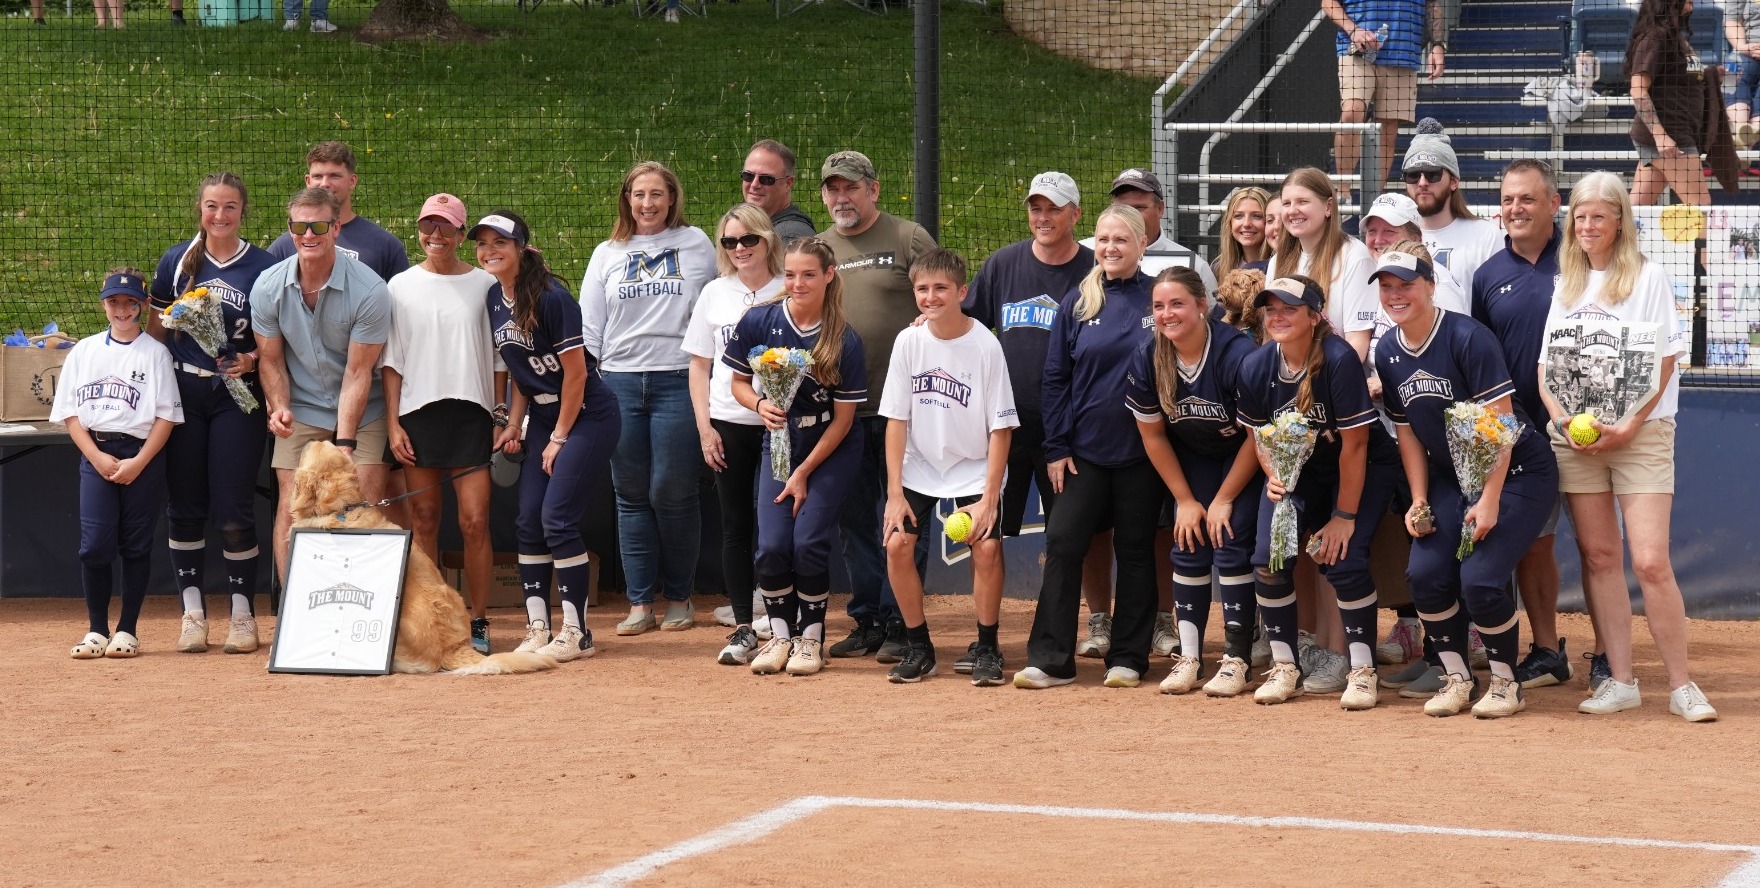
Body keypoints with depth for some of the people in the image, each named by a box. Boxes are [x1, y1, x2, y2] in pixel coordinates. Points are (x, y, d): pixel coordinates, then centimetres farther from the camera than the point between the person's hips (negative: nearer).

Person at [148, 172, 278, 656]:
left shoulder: (263, 266, 0)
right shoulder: (176, 261, 6)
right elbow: (156, 328, 12)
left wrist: (251, 360, -13)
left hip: (237, 395, -2)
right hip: (182, 393, 2)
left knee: (234, 508, -3)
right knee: (184, 505, 4)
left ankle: (242, 612, 7)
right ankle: (192, 611, 12)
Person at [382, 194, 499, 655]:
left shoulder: (484, 284, 6)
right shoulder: (401, 286, 8)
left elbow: (500, 355, 8)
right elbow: (391, 360, 7)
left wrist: (504, 416, 2)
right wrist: (392, 422, 0)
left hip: (470, 413, -1)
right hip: (417, 414, 1)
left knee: (474, 521, -8)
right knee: (423, 521, 3)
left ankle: (477, 623, 0)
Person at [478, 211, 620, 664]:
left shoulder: (551, 298, -20)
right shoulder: (495, 300, 4)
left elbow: (575, 371, -17)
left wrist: (560, 437, -13)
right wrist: (514, 424, 6)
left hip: (587, 415, -8)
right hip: (543, 416, 8)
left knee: (557, 517, -12)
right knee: (528, 521, 2)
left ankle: (576, 633, -5)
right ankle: (537, 628, 7)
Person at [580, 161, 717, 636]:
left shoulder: (696, 244, 6)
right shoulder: (607, 255, 13)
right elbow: (589, 327, 12)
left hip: (678, 380, -3)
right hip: (619, 383, 3)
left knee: (672, 494, -3)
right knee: (632, 496, 4)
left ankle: (678, 597, 10)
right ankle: (640, 602, 8)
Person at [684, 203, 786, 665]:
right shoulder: (715, 294, 10)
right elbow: (700, 365, 12)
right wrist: (704, 427, 3)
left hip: (780, 423, -3)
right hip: (728, 425, 3)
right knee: (736, 526, 4)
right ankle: (744, 630, 7)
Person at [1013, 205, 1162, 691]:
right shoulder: (1077, 303, 4)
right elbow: (1056, 377, 5)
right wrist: (1056, 447, 0)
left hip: (1141, 450, -1)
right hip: (1085, 448, 2)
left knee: (1135, 551, 6)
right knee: (1062, 543, -5)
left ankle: (1128, 658, 13)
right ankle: (1050, 659, -2)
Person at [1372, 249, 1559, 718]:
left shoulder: (1467, 338, -21)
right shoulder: (1388, 353, 0)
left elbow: (1500, 423, -21)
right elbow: (1407, 432, 8)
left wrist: (1490, 500, -23)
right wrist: (1419, 501, -1)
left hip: (1516, 472, -6)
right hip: (1451, 476, 6)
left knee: (1479, 579, -19)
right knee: (1425, 573, -12)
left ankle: (1506, 683, 2)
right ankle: (1456, 678, 6)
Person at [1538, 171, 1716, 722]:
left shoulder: (1649, 278, 0)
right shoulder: (1567, 285, 14)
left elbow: (1663, 361, -5)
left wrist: (1630, 424, -13)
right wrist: (1560, 418, -3)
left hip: (1641, 433, -5)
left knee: (1651, 561, -12)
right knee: (1599, 557, 3)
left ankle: (1681, 686, -6)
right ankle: (1619, 682, 7)